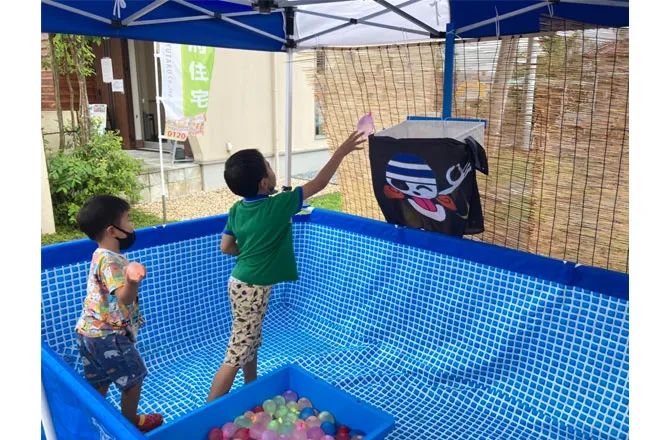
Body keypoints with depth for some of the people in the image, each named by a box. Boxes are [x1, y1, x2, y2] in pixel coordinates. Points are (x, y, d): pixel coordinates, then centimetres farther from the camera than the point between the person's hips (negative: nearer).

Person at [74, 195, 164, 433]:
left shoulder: (100, 255, 7)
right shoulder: (112, 261, -24)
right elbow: (124, 297, -38)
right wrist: (133, 281, -56)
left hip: (88, 332, 9)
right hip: (108, 335, -9)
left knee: (99, 383, 21)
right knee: (134, 377, 10)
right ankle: (131, 422, 27)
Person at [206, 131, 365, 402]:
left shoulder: (237, 209, -1)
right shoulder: (278, 205, -21)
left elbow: (226, 247, 6)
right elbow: (318, 184, -14)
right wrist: (342, 152, -7)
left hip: (243, 283, 8)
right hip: (253, 289, -8)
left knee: (251, 342, 24)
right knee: (237, 355, 1)